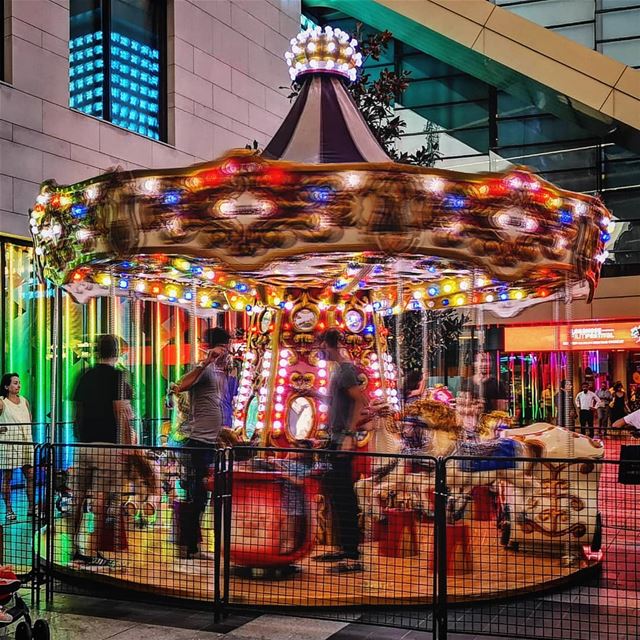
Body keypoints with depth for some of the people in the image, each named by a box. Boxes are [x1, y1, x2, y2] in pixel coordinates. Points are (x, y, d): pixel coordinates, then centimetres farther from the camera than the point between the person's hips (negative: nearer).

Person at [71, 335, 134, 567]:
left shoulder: (85, 377, 12)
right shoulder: (117, 376, -7)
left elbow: (77, 413, 16)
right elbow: (121, 412, -12)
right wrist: (127, 444, -9)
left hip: (84, 444, 7)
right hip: (107, 444, -7)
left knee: (78, 495, 10)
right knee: (102, 497, -5)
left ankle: (74, 547, 16)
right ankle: (94, 552, -6)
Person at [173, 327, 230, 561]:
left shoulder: (221, 372, 18)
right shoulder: (204, 369, -10)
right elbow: (180, 386, -30)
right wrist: (206, 361, -32)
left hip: (211, 442, 9)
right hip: (198, 441, -9)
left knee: (199, 496, 13)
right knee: (193, 495, -5)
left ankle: (192, 546, 21)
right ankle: (187, 547, 2)